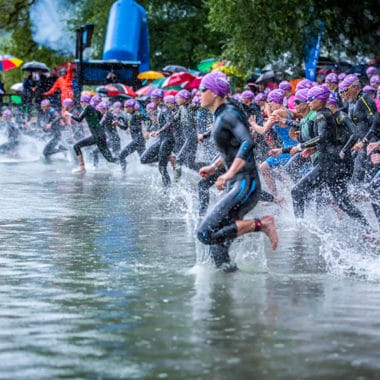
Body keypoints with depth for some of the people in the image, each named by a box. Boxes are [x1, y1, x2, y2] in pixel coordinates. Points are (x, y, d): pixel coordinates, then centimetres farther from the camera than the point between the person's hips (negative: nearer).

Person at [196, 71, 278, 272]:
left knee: (205, 234, -19)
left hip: (245, 184, -10)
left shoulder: (229, 114, -12)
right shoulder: (219, 116, 16)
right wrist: (214, 167, 21)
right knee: (215, 238, 6)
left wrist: (229, 174, -31)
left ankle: (261, 224, -11)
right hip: (234, 186, 10)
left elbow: (248, 142, -28)